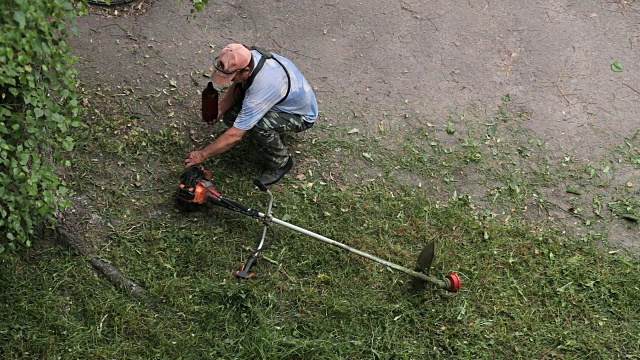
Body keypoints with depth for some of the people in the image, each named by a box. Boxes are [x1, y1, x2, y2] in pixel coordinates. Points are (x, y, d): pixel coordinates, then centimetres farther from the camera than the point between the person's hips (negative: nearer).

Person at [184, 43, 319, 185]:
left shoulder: (262, 87, -41)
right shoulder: (248, 56, -21)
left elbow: (235, 136, -36)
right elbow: (237, 86, 2)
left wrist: (202, 155, -26)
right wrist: (219, 109, -14)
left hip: (301, 115, -7)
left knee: (259, 125, -35)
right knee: (230, 116, -9)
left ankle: (280, 163, -9)